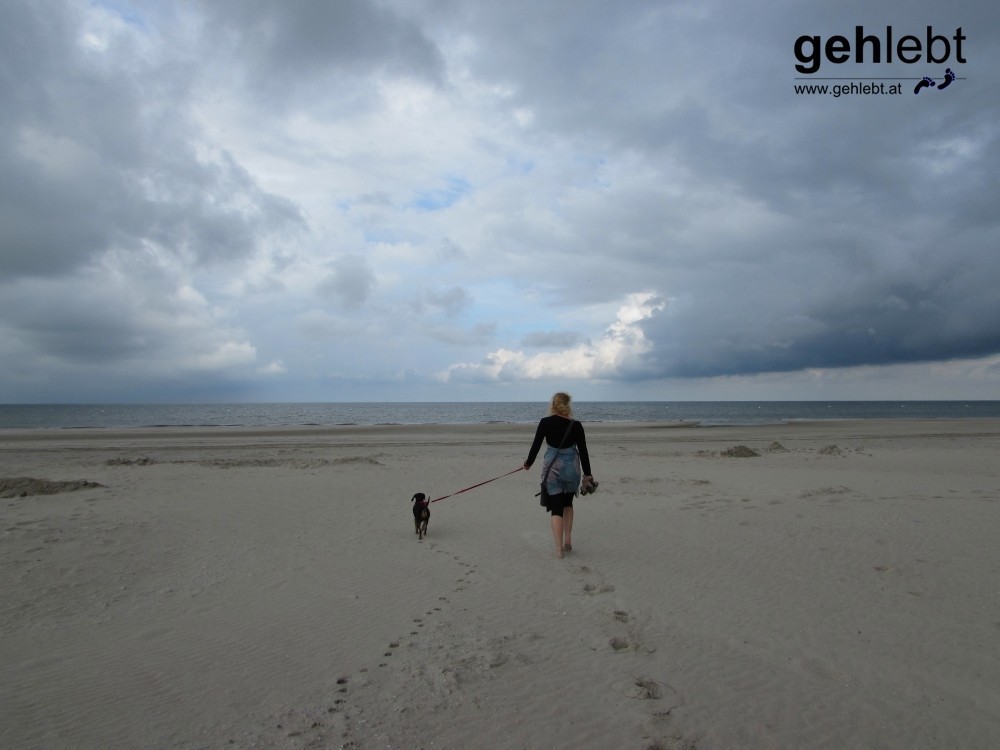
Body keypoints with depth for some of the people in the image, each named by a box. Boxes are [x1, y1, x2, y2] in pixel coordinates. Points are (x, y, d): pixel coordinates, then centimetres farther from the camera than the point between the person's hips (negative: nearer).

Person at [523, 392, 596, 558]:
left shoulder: (545, 422, -5)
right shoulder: (576, 425, -5)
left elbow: (536, 445, -1)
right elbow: (583, 451, -2)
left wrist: (528, 462, 16)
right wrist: (588, 474, 7)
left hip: (552, 467, -1)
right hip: (571, 467, 1)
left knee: (556, 507, 3)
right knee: (567, 504, 22)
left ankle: (559, 548, -5)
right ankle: (568, 540, 17)